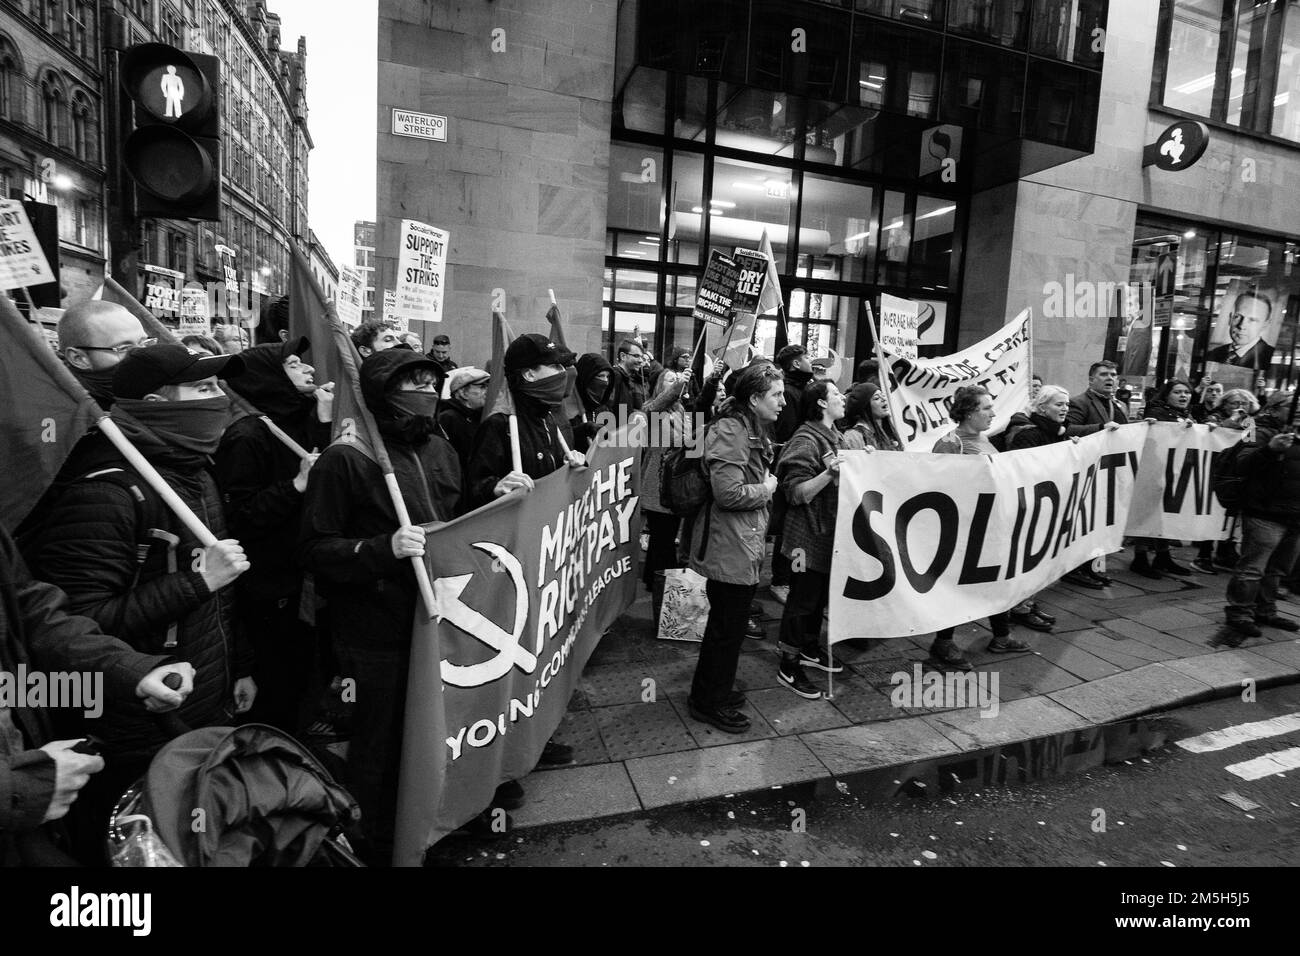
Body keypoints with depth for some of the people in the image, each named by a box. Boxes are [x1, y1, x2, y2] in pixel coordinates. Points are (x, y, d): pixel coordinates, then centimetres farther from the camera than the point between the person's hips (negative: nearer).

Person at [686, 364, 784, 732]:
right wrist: (766, 489, -12)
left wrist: (767, 482, 9)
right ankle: (708, 702, 19)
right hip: (729, 548, -10)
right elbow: (729, 493, -27)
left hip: (744, 546, 10)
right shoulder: (729, 432, -20)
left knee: (727, 622, 20)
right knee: (727, 626, 2)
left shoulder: (752, 430, 14)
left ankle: (715, 689, 37)